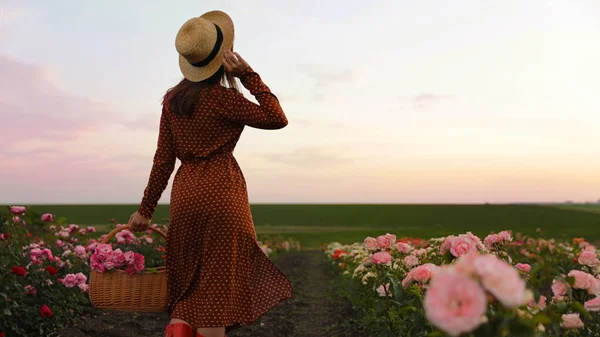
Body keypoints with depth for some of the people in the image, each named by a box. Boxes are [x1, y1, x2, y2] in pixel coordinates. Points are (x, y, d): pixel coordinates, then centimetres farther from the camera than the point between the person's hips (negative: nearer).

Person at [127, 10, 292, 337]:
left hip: (185, 194, 6)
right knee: (216, 291, 0)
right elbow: (278, 119, -4)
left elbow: (163, 158, 8)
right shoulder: (222, 98, -10)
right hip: (222, 191, -6)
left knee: (190, 287, 17)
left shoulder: (173, 98, 8)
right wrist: (247, 74, -8)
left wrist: (146, 208, 15)